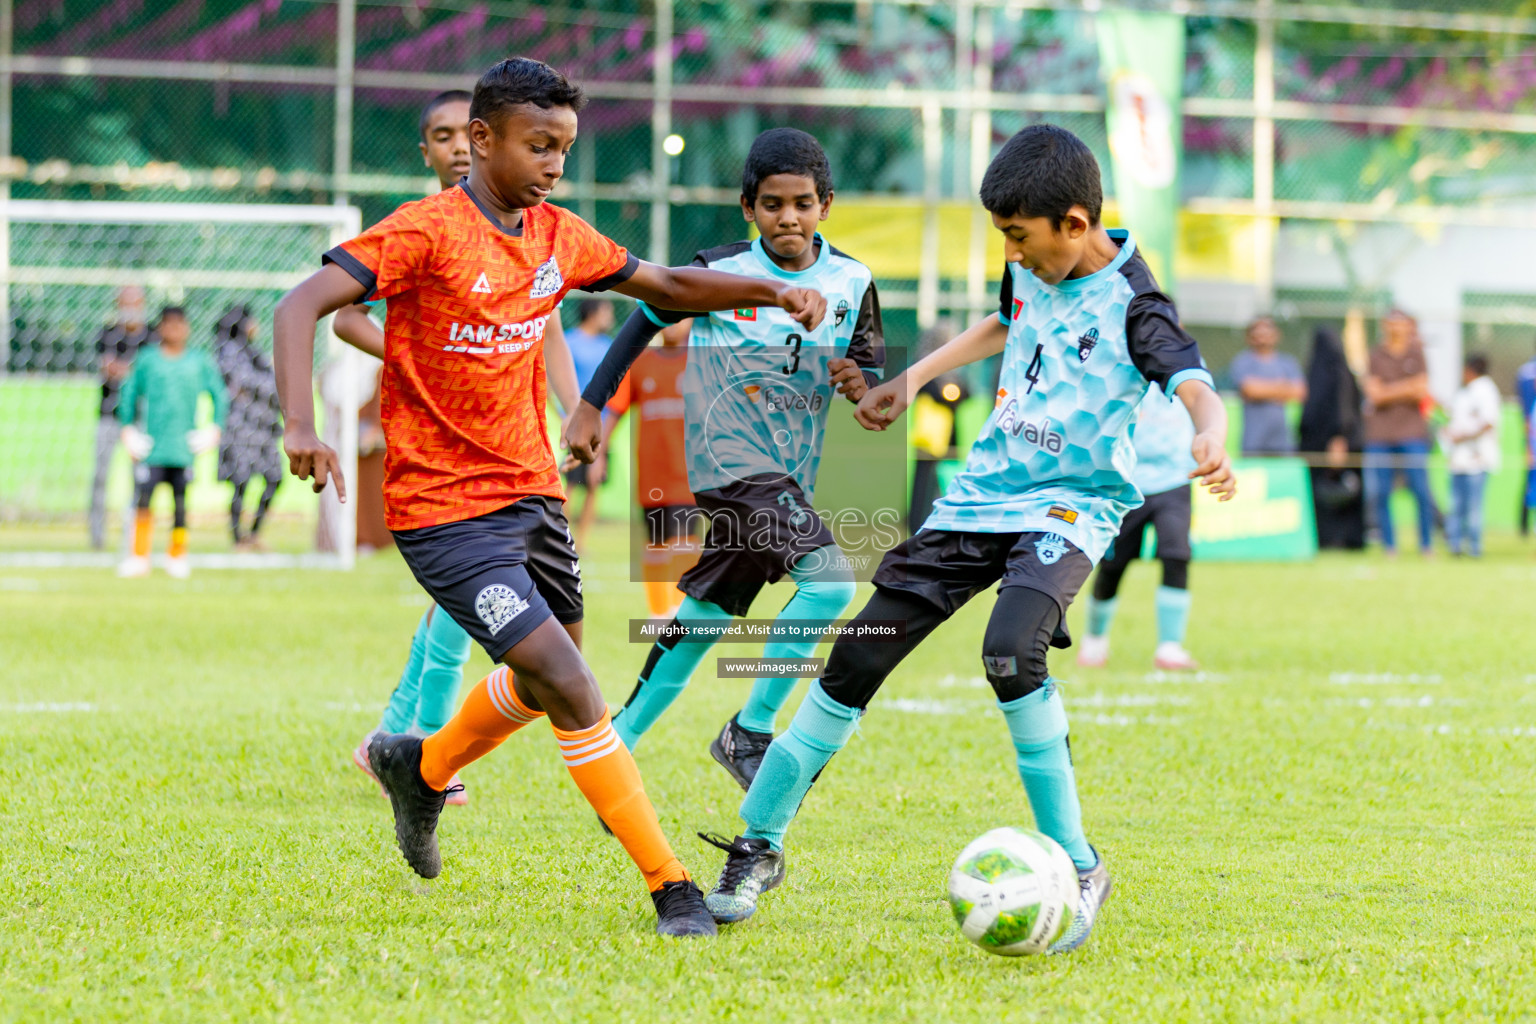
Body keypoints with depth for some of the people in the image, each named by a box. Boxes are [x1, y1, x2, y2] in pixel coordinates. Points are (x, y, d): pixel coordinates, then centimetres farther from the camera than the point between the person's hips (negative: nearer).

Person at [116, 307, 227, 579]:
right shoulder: (147, 360, 4)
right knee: (143, 499, -6)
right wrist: (127, 428, 7)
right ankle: (139, 558, 4)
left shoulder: (200, 362, 6)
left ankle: (178, 556, 17)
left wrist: (215, 428, 8)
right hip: (151, 446, -1)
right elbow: (129, 393, 12)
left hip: (184, 446, 1)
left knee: (181, 503, 0)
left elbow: (218, 394, 14)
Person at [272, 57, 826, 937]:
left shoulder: (559, 237, 5)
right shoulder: (429, 231, -16)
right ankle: (672, 888, -9)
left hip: (534, 493, 8)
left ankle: (421, 768, 51)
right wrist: (301, 425, -38)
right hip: (445, 510, -8)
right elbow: (302, 307, -23)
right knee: (570, 690, -16)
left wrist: (773, 293, 3)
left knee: (543, 681, 23)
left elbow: (668, 287, 19)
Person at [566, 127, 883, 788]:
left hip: (790, 474, 5)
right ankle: (751, 730, -12)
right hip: (729, 461, -5)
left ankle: (620, 740, 22)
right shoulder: (719, 274, -5)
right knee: (831, 579, -22)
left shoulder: (851, 283, 5)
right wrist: (591, 405, 10)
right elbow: (646, 319, 9)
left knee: (707, 615, 9)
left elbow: (871, 367, 14)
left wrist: (860, 382, -11)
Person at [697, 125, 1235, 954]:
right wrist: (914, 378, 28)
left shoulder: (1132, 307, -16)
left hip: (1068, 508, -6)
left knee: (1011, 653, -33)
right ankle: (758, 844, 15)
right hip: (983, 493, 6)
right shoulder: (1032, 271, 5)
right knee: (859, 654, 0)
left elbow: (1199, 390, -31)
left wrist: (1208, 443, -53)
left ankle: (1077, 869, -18)